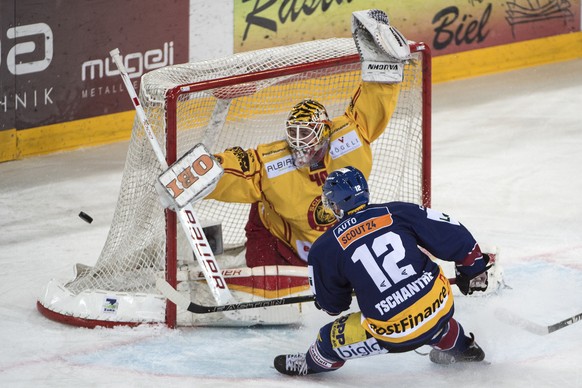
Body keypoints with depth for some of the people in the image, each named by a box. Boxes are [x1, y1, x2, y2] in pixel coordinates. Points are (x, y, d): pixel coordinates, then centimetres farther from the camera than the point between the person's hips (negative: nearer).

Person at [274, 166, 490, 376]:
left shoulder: (325, 249, -2)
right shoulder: (397, 213, 1)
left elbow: (332, 305, 12)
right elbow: (453, 234, 5)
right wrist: (474, 271, 21)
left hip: (396, 333, -3)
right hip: (441, 304, 3)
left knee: (333, 337, 20)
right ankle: (461, 348, 50)